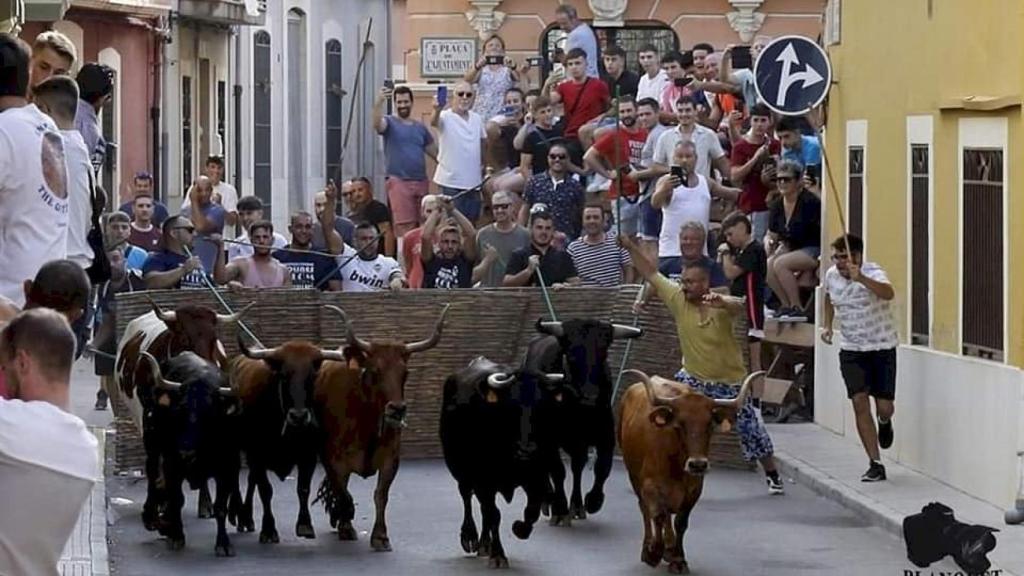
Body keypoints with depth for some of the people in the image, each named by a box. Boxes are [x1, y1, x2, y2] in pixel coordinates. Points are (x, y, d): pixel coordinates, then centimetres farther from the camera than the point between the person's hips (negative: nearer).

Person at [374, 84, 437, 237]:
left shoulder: (420, 127, 17)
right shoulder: (390, 122, 1)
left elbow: (434, 151, 22)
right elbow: (377, 124, -23)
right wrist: (379, 103, -41)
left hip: (421, 182, 5)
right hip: (399, 182, -5)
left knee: (421, 225, 7)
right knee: (403, 225, -13)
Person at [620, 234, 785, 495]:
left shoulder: (721, 305, -23)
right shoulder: (678, 299, -11)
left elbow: (738, 306, -47)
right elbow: (651, 273, -6)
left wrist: (722, 302, -70)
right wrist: (630, 247, -14)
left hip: (729, 381, -3)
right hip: (692, 378, 3)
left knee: (751, 429, 7)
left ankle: (772, 476, 26)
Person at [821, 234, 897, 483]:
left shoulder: (873, 273, -19)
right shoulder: (831, 275, -1)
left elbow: (889, 293, -43)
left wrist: (860, 278, -55)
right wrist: (827, 325, 9)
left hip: (882, 347, -4)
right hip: (851, 349, 4)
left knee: (884, 407, -3)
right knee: (859, 402, -9)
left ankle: (884, 423, 38)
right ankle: (876, 465, -5)